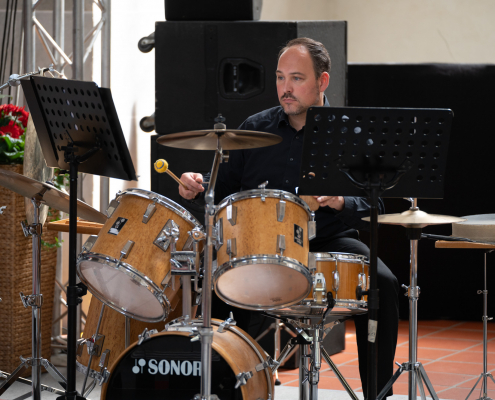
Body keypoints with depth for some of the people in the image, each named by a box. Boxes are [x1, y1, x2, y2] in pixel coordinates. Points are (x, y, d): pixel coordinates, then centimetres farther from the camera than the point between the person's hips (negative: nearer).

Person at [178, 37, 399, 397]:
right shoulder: (255, 129, 10)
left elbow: (373, 204, -4)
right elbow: (225, 187, 17)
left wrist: (340, 201, -25)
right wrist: (199, 187, -5)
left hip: (329, 241, -2)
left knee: (382, 283, -28)